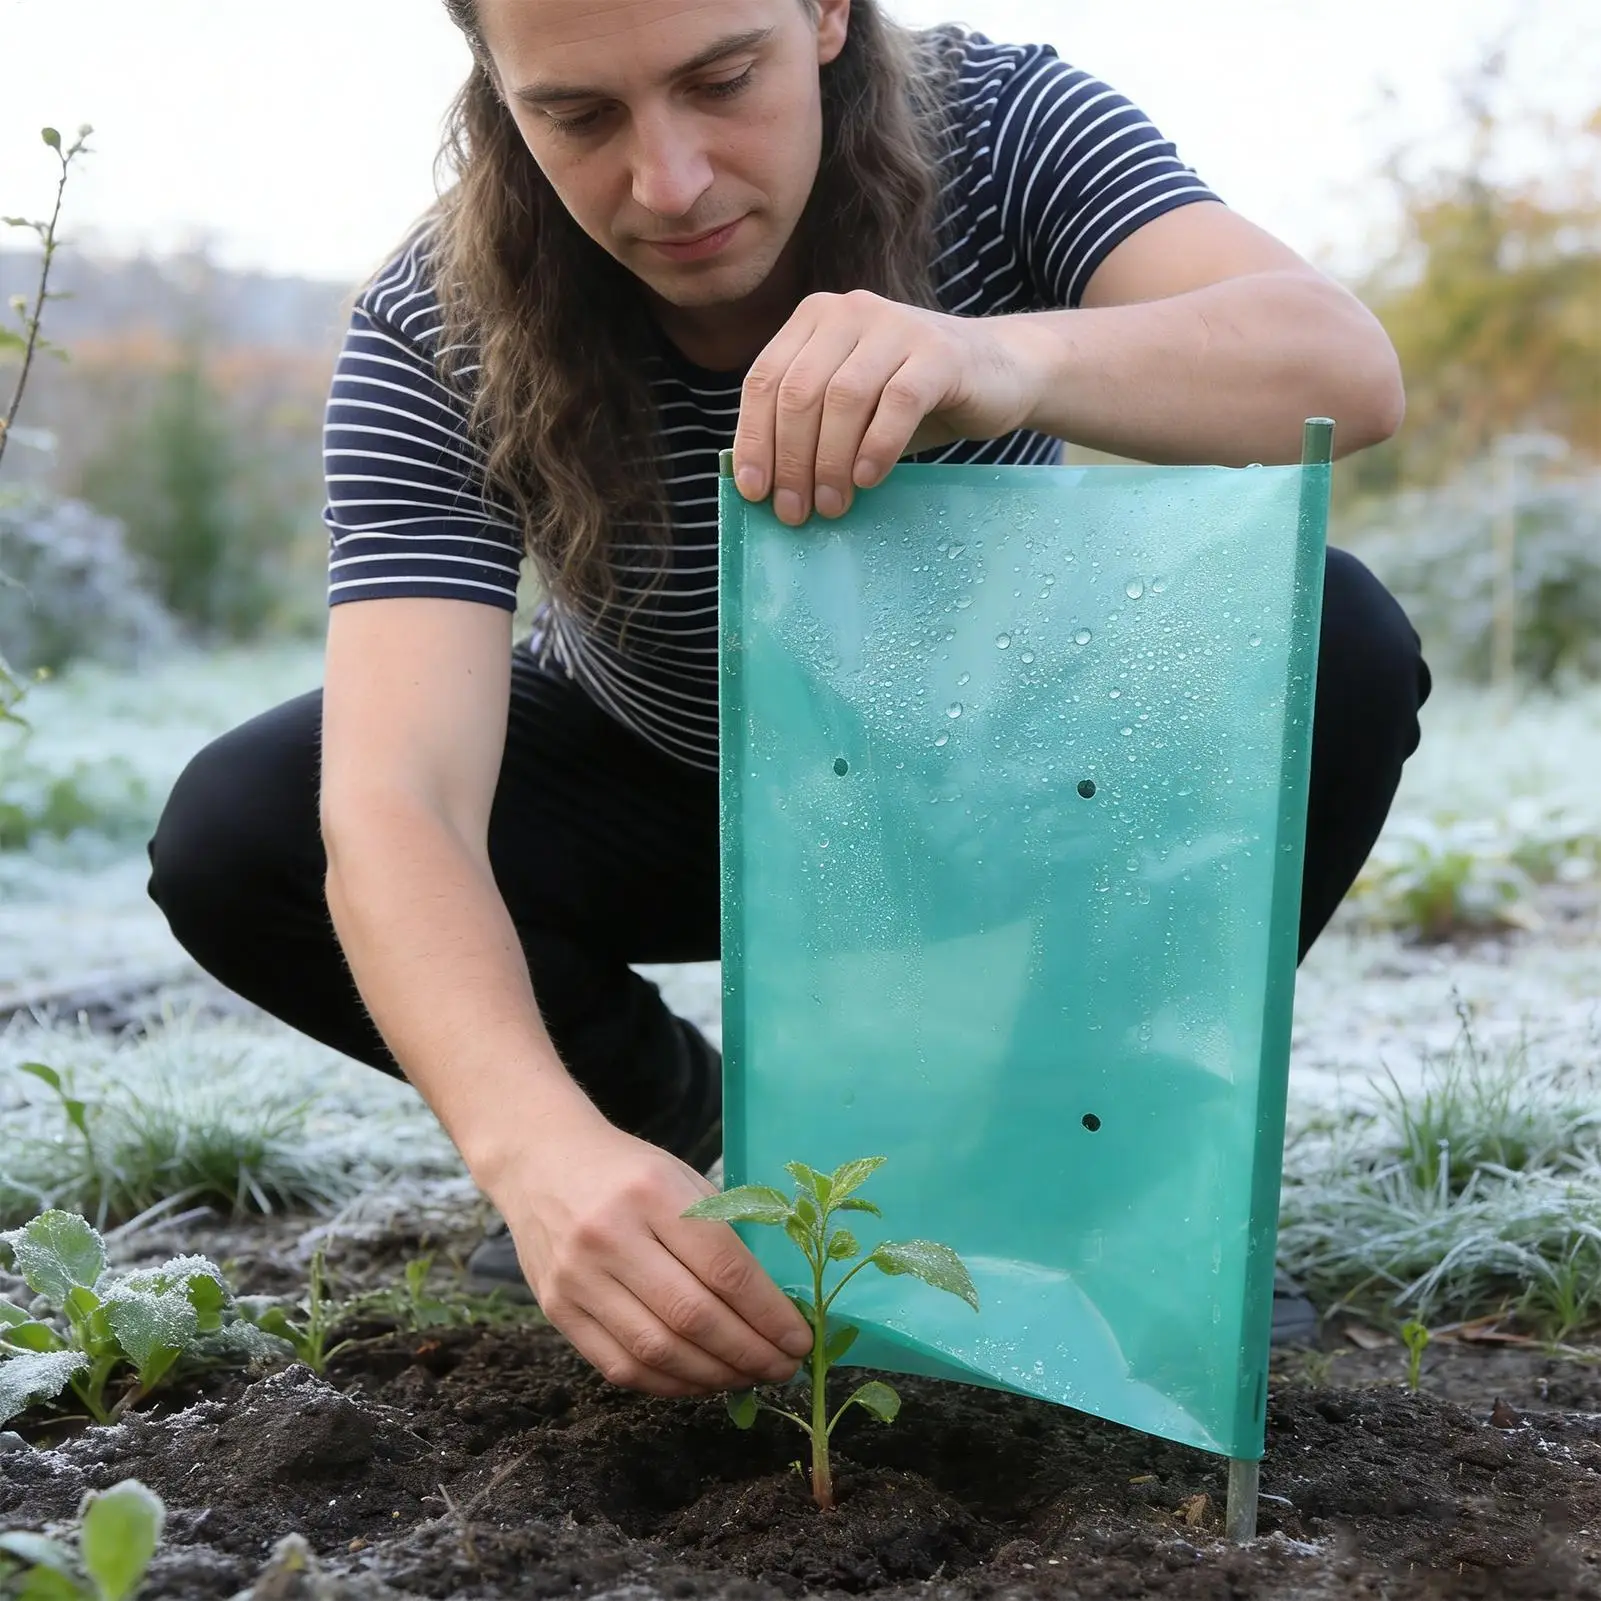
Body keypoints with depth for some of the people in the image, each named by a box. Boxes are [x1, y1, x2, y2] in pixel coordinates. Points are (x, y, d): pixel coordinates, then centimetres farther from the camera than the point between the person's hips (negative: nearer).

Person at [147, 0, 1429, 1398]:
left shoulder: (1002, 129, -23)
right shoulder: (432, 342, -26)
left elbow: (1349, 369, -38)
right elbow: (394, 805, -37)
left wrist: (1012, 359, -58)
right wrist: (540, 1146, -55)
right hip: (653, 786, 1)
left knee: (1338, 648, -27)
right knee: (233, 844, -22)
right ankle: (679, 1111, 2)